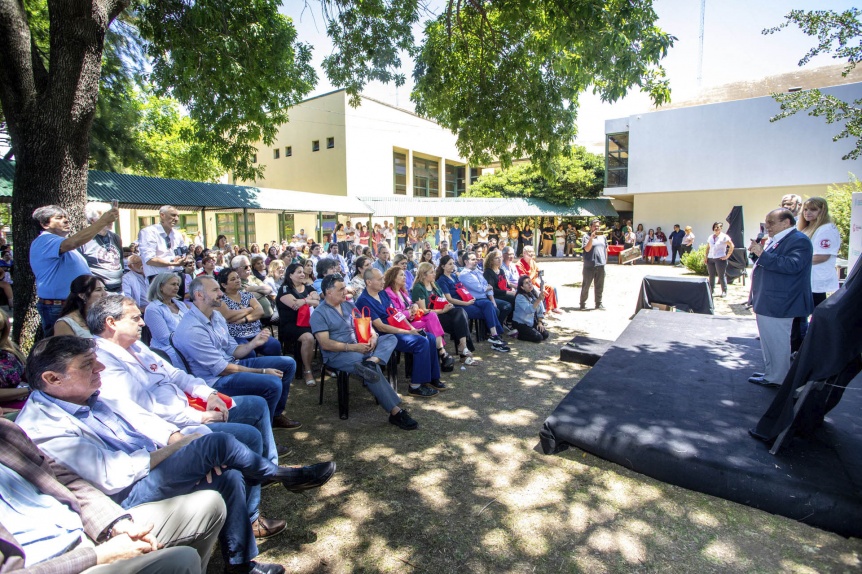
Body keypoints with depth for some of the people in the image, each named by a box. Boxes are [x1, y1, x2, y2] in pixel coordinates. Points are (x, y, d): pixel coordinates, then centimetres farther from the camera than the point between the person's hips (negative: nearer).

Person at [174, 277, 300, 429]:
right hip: (215, 379, -9)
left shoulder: (216, 315, 5)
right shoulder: (192, 329, -24)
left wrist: (253, 343, -11)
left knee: (288, 364, 6)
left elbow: (232, 351, 10)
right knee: (273, 383, -29)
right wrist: (262, 371, -17)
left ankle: (276, 415, 20)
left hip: (232, 364, 9)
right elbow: (221, 369, -22)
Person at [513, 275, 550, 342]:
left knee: (546, 335, -7)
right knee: (538, 337, -18)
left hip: (533, 322, 7)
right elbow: (529, 310, -36)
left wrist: (540, 323, -1)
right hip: (521, 323, -7)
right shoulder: (520, 297, -21)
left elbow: (540, 310, 6)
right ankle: (519, 334, 4)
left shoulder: (535, 293, 0)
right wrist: (539, 299, -44)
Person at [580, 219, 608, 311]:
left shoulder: (603, 236, 13)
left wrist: (605, 261, 14)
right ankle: (583, 304, 13)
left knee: (599, 286, 10)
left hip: (601, 265, 5)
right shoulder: (586, 236, -4)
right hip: (589, 265, -5)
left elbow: (605, 249, 19)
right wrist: (592, 237, -23)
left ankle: (598, 303, 21)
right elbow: (587, 249, -16)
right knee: (586, 285, 4)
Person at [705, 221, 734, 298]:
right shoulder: (710, 237, 14)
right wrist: (706, 257, 8)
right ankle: (711, 290, 16)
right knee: (711, 275, 9)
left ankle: (724, 291, 6)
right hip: (710, 259, 5)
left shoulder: (724, 237, -3)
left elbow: (731, 246, -6)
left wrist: (727, 256, -9)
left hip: (720, 259, -5)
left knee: (721, 276, -3)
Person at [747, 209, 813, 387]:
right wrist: (757, 252, 12)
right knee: (768, 340, 17)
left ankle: (776, 379, 9)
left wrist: (763, 254, -28)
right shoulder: (775, 240, 17)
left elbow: (792, 265, -29)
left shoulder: (799, 240, -14)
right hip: (767, 302, 10)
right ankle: (770, 372, 28)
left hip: (779, 304, -10)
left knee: (777, 342, -1)